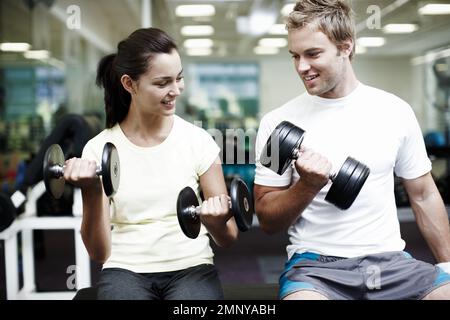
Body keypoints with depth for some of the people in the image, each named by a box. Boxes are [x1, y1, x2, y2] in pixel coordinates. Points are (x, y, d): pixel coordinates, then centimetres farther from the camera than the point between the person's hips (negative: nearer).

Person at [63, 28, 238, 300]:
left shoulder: (198, 140, 0)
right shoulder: (99, 149, -1)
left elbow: (229, 239, 4)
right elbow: (99, 253, -2)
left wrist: (217, 224, -19)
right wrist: (91, 193, -18)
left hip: (191, 268, 0)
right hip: (126, 271, 0)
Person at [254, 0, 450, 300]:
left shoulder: (395, 111, 4)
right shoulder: (279, 122, -2)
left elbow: (423, 196, 12)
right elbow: (268, 221, 0)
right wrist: (309, 185, -17)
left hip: (390, 260, 3)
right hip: (316, 264, -2)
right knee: (300, 294, -34)